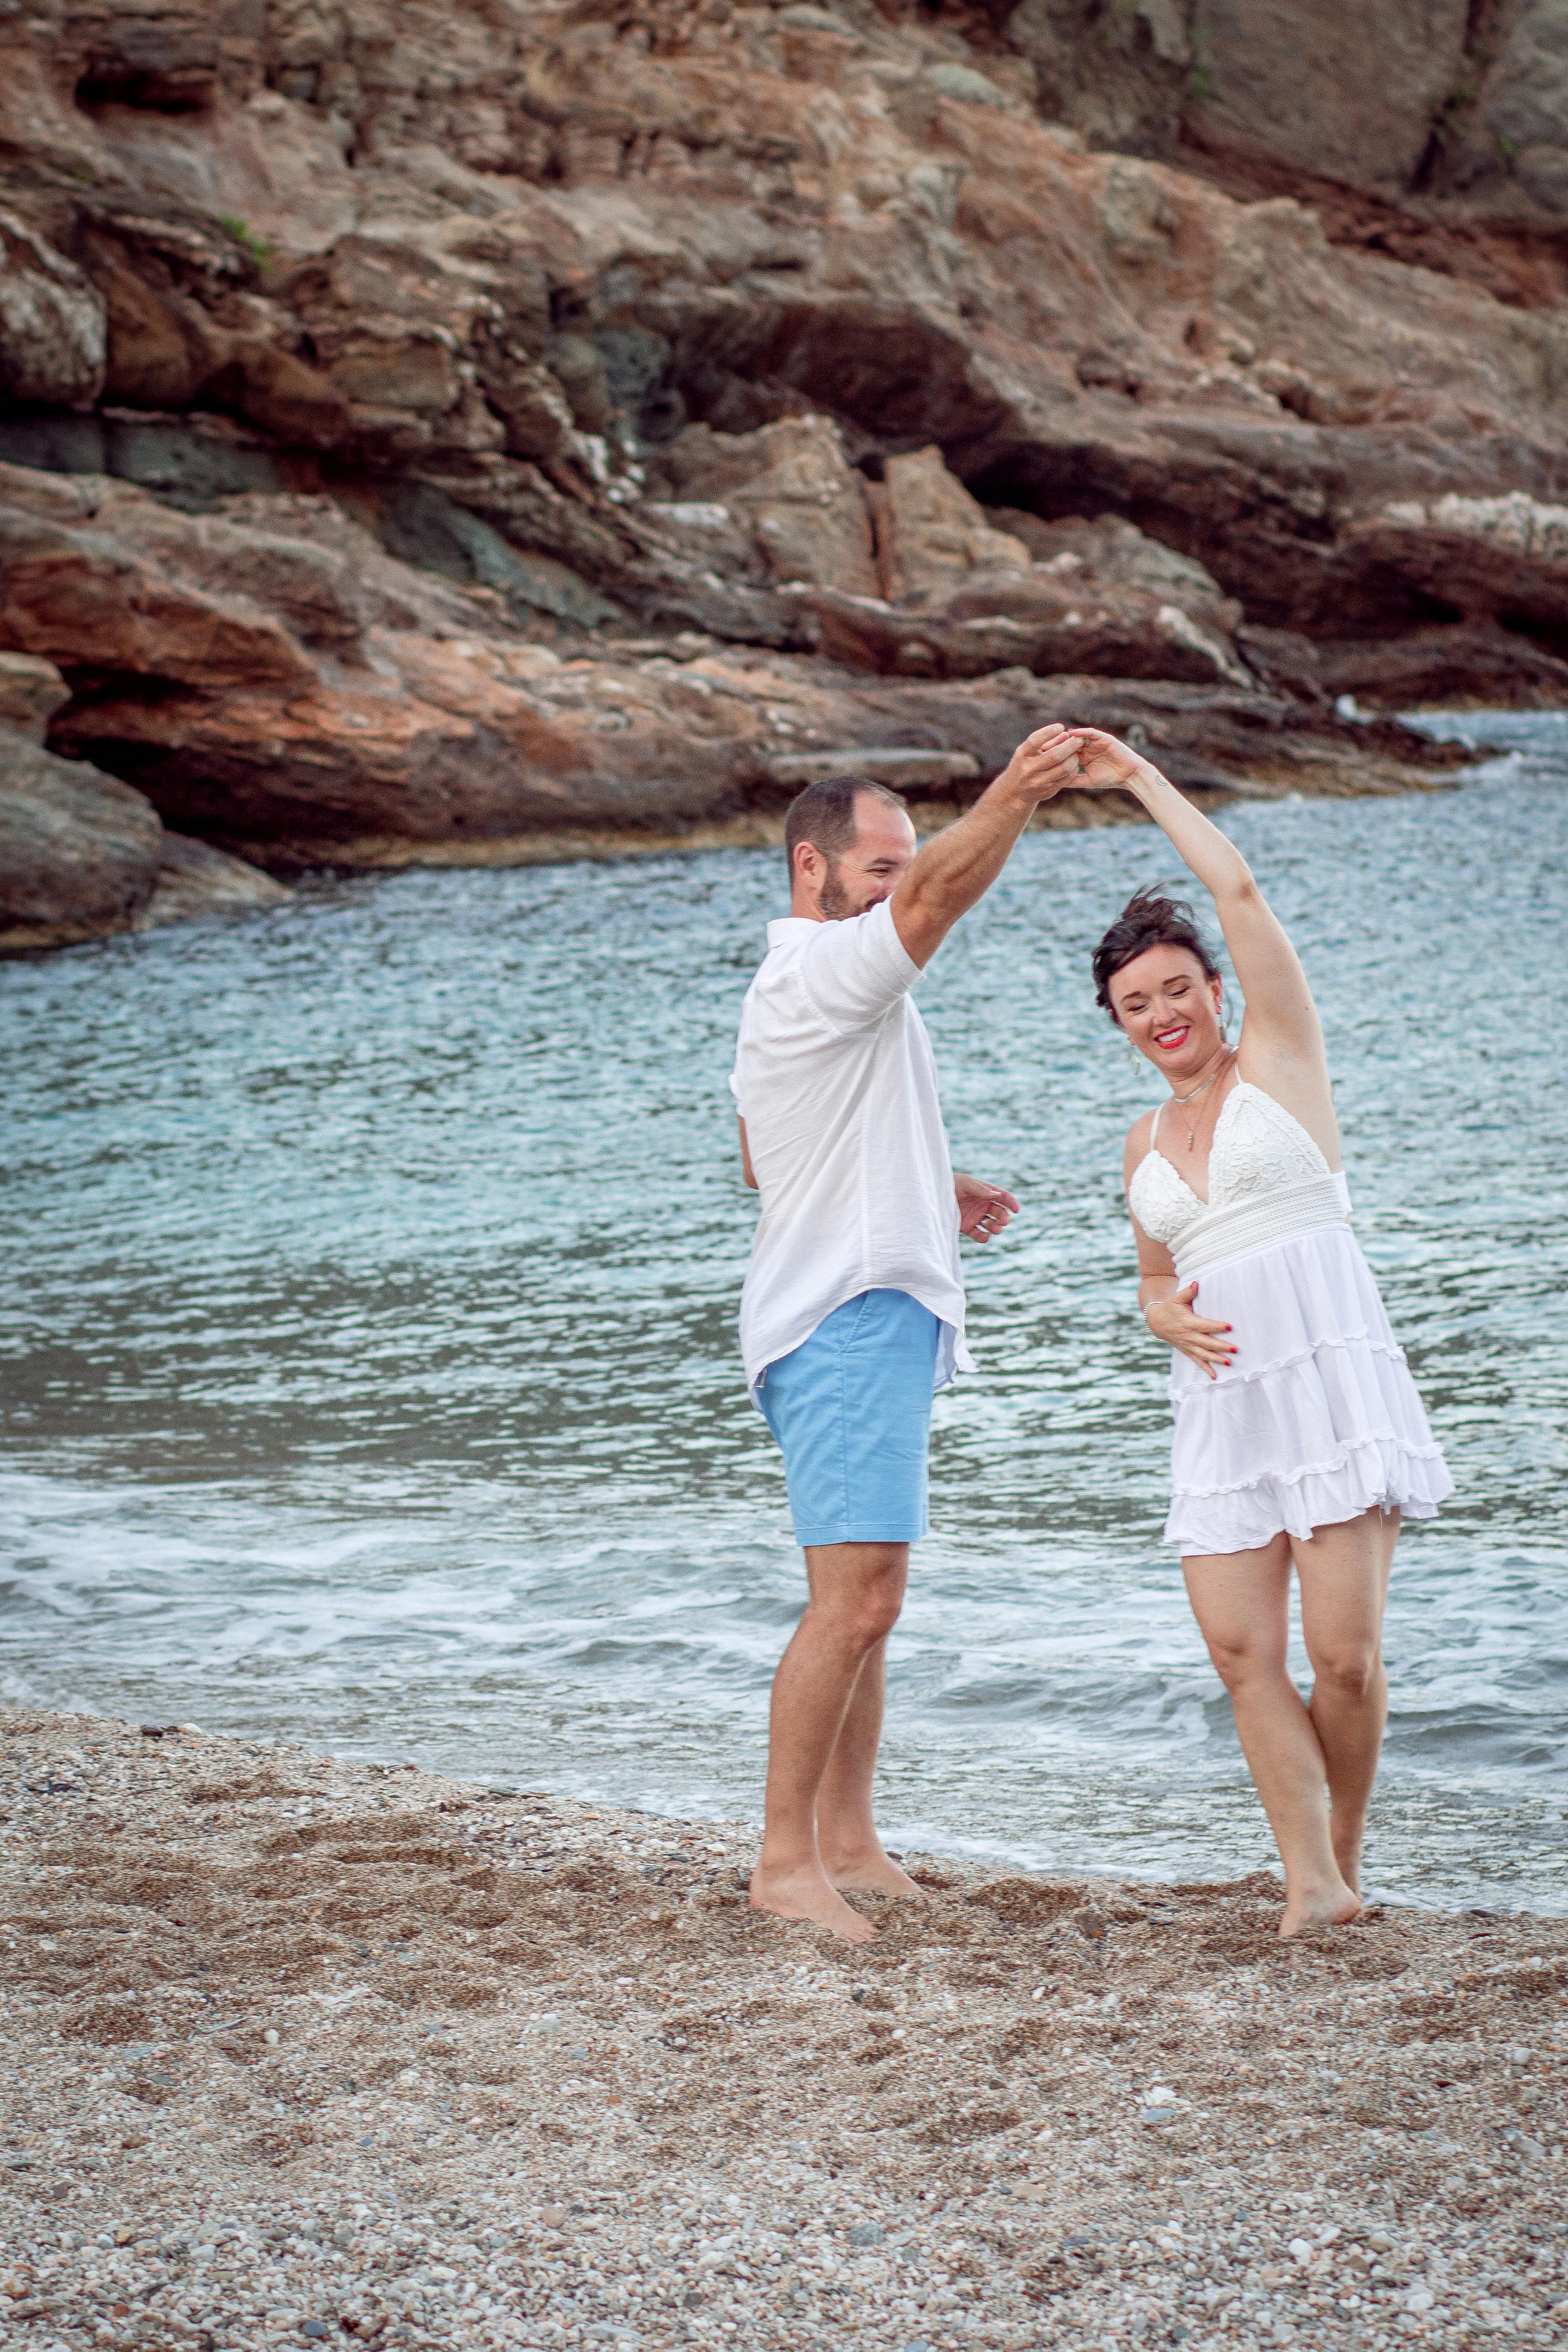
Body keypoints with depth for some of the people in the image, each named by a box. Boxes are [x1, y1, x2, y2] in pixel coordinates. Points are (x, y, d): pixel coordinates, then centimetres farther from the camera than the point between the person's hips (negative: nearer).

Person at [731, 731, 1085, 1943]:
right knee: (857, 1597, -15)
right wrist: (1011, 802, -46)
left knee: (866, 1601, 13)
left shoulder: (794, 991, 20)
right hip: (848, 1322, -11)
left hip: (875, 1320, 11)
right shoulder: (818, 973, -12)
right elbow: (935, 901, -31)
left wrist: (931, 1193, 23)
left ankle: (847, 1842, 18)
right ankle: (785, 1859, -13)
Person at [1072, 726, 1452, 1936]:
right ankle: (1312, 1883, -7)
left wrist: (1141, 777, 4)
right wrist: (1168, 1316, 4)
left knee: (1345, 1654, -9)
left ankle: (1346, 1856, 11)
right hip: (1222, 1396, 5)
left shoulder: (1280, 1058, 5)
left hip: (1331, 1373, -5)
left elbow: (1240, 889, -5)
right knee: (1244, 1655, -8)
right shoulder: (1146, 1142, 19)